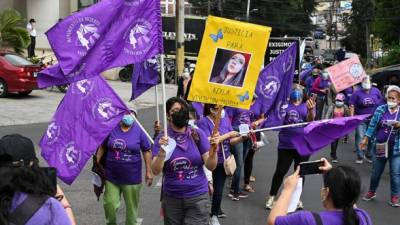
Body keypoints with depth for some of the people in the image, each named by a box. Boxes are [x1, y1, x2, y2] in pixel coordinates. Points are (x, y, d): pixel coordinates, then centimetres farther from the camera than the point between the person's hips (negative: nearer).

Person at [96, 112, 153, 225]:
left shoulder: (139, 130, -4)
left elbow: (146, 151, 0)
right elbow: (102, 148, 7)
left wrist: (148, 172, 0)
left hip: (132, 177, -1)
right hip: (111, 176, 1)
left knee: (132, 207, 9)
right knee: (110, 205, 2)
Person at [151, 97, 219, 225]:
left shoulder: (198, 135, -3)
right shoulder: (162, 139, -4)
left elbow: (210, 166, -5)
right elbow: (156, 171, -11)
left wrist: (213, 149, -23)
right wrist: (162, 152, -28)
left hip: (198, 197, 0)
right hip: (172, 199, 1)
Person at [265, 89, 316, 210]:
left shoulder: (307, 105, 2)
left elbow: (310, 120, -14)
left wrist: (311, 110, -35)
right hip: (286, 145, -1)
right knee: (280, 171, 0)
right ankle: (271, 197, 12)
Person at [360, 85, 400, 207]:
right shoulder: (380, 109, -1)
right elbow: (373, 125, 3)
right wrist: (366, 139, 1)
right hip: (380, 146, 2)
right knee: (376, 171, 15)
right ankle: (372, 192, 34)